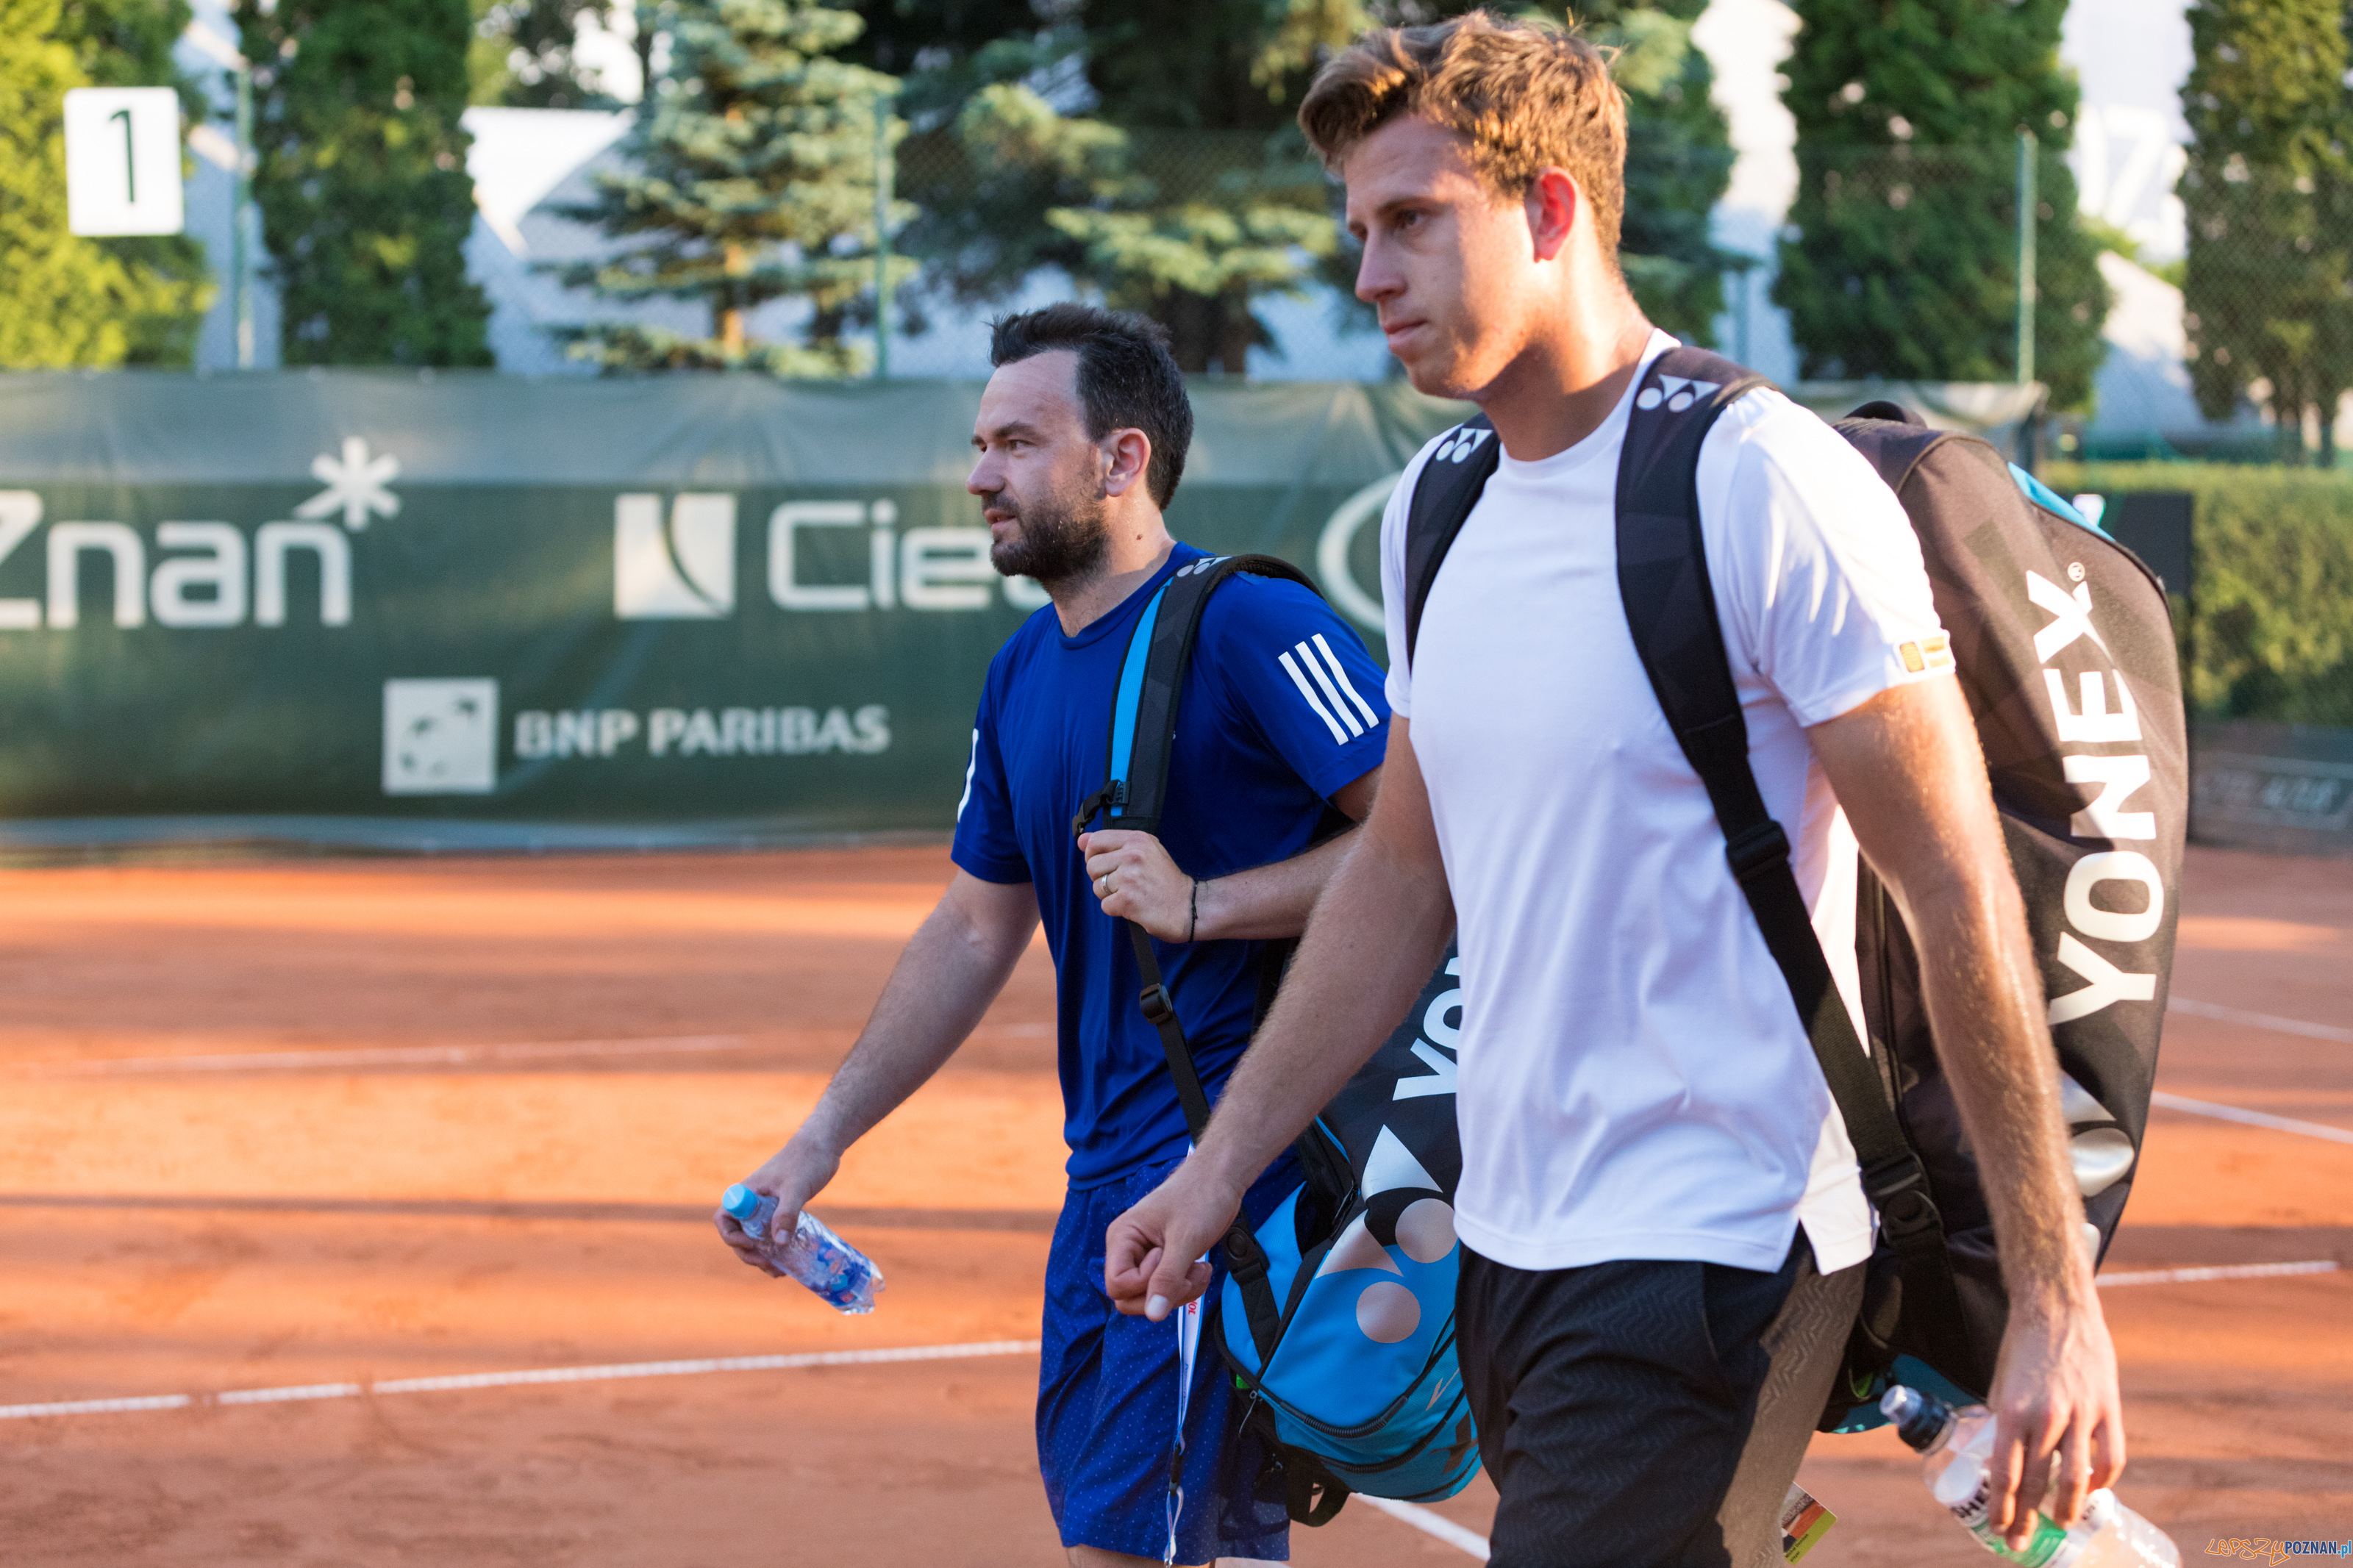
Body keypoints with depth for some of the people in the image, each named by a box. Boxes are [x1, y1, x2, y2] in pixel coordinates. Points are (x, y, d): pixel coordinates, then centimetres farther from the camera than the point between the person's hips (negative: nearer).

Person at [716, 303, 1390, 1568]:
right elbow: (975, 932, 21)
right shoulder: (1021, 674, 13)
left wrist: (1201, 905, -23)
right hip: (1106, 1172, 9)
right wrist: (822, 1138, 17)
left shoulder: (1249, 625, -13)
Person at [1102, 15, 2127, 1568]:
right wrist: (1223, 1164, 17)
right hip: (1509, 1251, 8)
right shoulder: (1438, 507, 11)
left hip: (1712, 1261, -8)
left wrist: (2055, 1303, -14)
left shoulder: (1765, 483, -13)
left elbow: (1963, 899, -13)